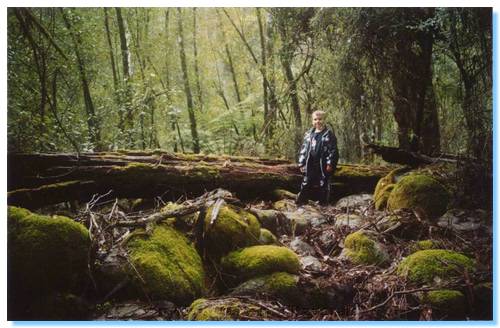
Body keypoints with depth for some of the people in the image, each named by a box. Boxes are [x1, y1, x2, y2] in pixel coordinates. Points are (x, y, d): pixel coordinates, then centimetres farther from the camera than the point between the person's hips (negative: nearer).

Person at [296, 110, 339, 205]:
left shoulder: (329, 134, -2)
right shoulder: (309, 134, 11)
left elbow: (333, 150, -6)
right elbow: (303, 149, 13)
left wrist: (330, 163, -13)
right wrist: (301, 163, 9)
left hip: (323, 165, -4)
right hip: (310, 165, 4)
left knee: (323, 184, 3)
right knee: (306, 184, 6)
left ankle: (323, 204, 14)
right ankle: (300, 201, 13)